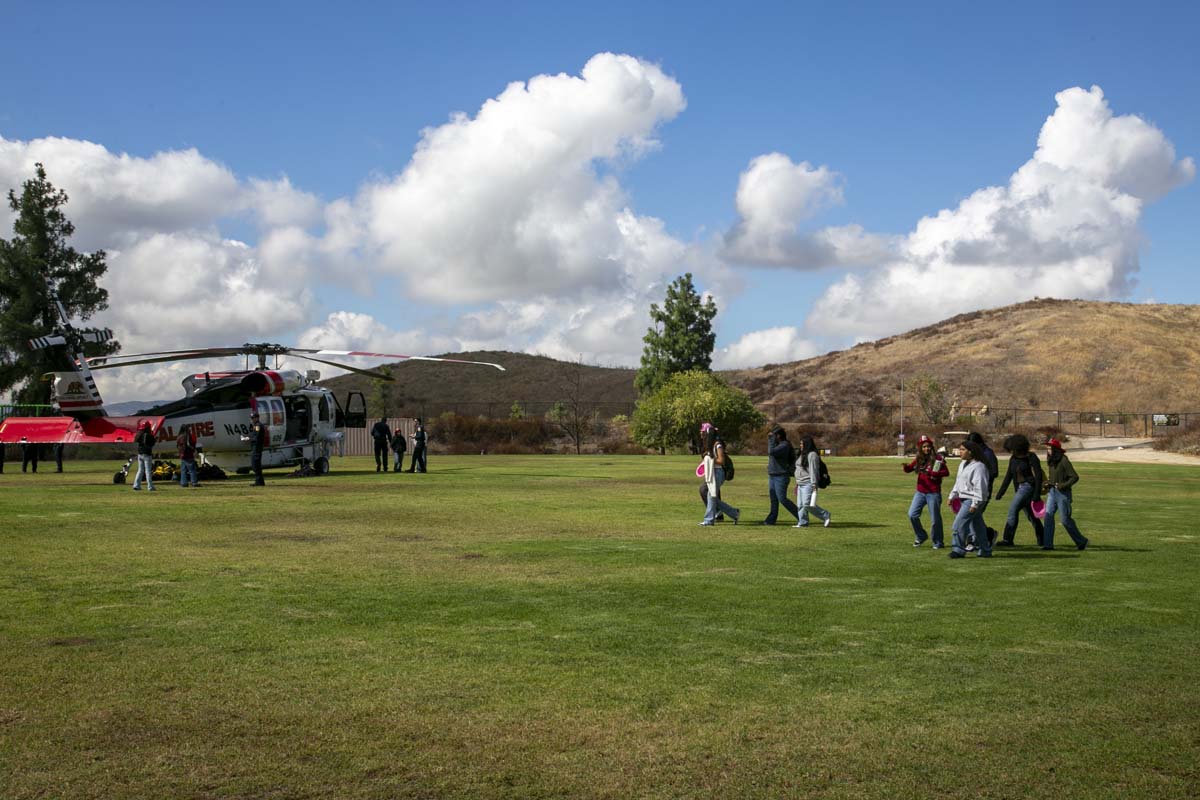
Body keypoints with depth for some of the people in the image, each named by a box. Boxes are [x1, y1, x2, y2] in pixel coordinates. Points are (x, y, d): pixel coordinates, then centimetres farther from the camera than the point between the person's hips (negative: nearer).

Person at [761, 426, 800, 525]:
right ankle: (771, 520, 11)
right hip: (772, 476, 9)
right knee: (773, 499, 9)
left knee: (782, 499, -8)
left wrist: (771, 440, -20)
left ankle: (800, 515, 1)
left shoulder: (785, 445, -16)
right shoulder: (777, 444, 12)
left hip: (781, 477, -9)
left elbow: (771, 452, -28)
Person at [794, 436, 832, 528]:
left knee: (807, 504, -14)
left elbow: (813, 470, -18)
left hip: (808, 483, -10)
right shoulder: (803, 455, 18)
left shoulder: (812, 455, -13)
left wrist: (814, 485, -21)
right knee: (800, 504, 6)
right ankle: (803, 523, 11)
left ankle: (826, 516, -3)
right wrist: (797, 483, 22)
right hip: (801, 484, 10)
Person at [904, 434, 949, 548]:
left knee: (935, 519, 1)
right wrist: (906, 466, -20)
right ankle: (921, 536, 17)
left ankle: (938, 542, 16)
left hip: (933, 493, -5)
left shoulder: (937, 458, -7)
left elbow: (946, 472, -13)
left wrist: (931, 473, -22)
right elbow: (909, 469, 4)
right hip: (920, 492, 5)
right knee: (912, 515, -3)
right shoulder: (919, 459, 8)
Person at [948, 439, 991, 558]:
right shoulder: (963, 465, 15)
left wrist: (975, 503, -21)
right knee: (976, 526, 13)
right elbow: (958, 482, 23)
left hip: (972, 500, -9)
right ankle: (985, 551, 20)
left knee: (959, 523, -13)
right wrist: (952, 496, 19)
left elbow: (980, 487, -19)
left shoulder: (978, 466, -15)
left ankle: (958, 550, -6)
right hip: (964, 499, 9)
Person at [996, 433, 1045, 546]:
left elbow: (1038, 476, -14)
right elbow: (1008, 476, 12)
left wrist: (1037, 494, -19)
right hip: (1019, 489, 8)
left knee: (1013, 509, -17)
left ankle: (1008, 539, -20)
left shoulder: (1031, 458, -12)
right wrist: (1001, 492, 8)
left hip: (1028, 486, -8)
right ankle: (1042, 540, 25)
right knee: (1030, 515, 13)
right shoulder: (1013, 459, 8)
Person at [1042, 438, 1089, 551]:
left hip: (1062, 493, -7)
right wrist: (1047, 484, 4)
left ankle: (1081, 541, 15)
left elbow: (1075, 477, -16)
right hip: (1052, 492, 7)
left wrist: (1063, 485, -22)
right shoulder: (1051, 461, 10)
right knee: (1048, 516, -3)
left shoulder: (1064, 461, -14)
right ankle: (1048, 544, -2)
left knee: (1066, 519, -2)